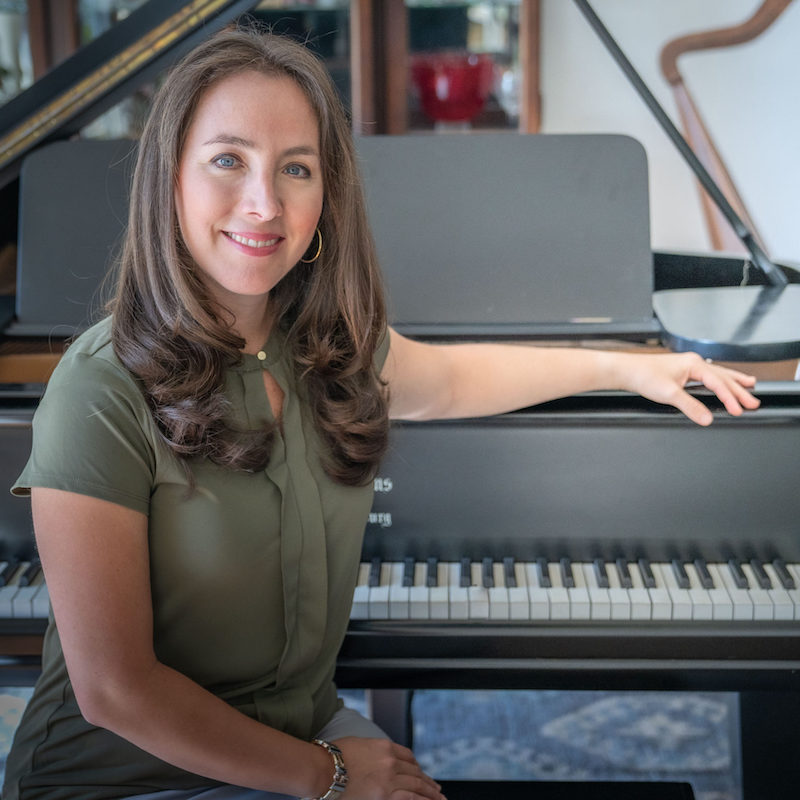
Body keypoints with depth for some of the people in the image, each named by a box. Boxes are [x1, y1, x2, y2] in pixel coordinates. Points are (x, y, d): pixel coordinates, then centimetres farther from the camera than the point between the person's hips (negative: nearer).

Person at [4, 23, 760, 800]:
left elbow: (444, 379, 20)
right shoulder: (103, 391, -23)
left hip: (308, 728, 6)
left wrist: (624, 367, 22)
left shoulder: (329, 342, -3)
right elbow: (115, 691, -22)